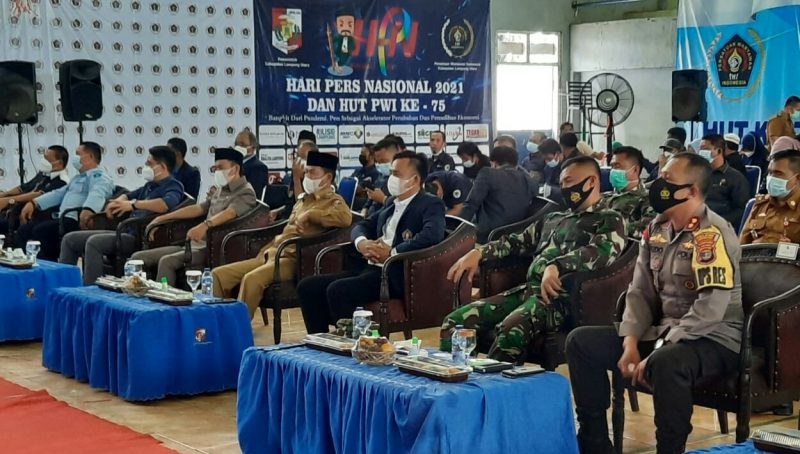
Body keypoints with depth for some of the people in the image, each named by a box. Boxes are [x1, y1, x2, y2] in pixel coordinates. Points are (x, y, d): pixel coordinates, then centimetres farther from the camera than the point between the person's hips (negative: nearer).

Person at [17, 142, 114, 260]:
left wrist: (88, 210, -48)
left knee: (40, 231, -29)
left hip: (77, 221, -10)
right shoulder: (77, 178, 30)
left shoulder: (98, 176, -5)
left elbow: (97, 194, -26)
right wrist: (34, 203, 17)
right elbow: (59, 193, 31)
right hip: (62, 219, 10)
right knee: (24, 230, 2)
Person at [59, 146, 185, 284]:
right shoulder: (150, 186, 24)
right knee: (70, 239, 5)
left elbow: (168, 204, -26)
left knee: (94, 242, -32)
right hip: (124, 232, 10)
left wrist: (133, 204, -28)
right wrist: (116, 202, 12)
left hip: (141, 238, -10)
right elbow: (128, 196, 37)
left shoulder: (173, 186, -4)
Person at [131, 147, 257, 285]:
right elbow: (197, 209, 25)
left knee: (167, 261, -33)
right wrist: (162, 218, 19)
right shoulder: (220, 192, 24)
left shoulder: (245, 192, -6)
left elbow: (230, 213, -25)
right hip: (195, 244, 9)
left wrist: (205, 225, -43)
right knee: (138, 258, -2)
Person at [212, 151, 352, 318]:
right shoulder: (303, 199, 26)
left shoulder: (333, 201, 1)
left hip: (294, 259, -9)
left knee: (251, 279, -36)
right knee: (218, 274, -5)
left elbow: (346, 217, -23)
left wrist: (310, 214, -20)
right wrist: (266, 251, 20)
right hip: (270, 255, 9)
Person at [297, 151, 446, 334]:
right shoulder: (392, 203, 23)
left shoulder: (431, 204, -1)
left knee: (338, 290, -30)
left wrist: (391, 253, -18)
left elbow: (432, 235, -21)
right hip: (369, 268, 8)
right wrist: (361, 243, -1)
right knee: (307, 286, -6)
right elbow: (362, 226, 23)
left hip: (397, 275, -8)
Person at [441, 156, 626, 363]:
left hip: (560, 294, -7)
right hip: (528, 289, 7)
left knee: (511, 330, -38)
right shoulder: (553, 219, 30)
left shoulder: (609, 220, 7)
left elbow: (601, 251, -13)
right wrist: (479, 252, 11)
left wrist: (555, 266, -30)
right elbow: (517, 242, 31)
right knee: (455, 321, -10)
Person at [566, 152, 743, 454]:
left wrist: (656, 355, -25)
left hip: (713, 339, -8)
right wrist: (630, 343, -8)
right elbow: (640, 292, 8)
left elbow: (711, 308, -26)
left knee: (667, 363, -41)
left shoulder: (712, 235, -18)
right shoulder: (657, 228, 6)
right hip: (663, 331, 8)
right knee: (581, 341, -1)